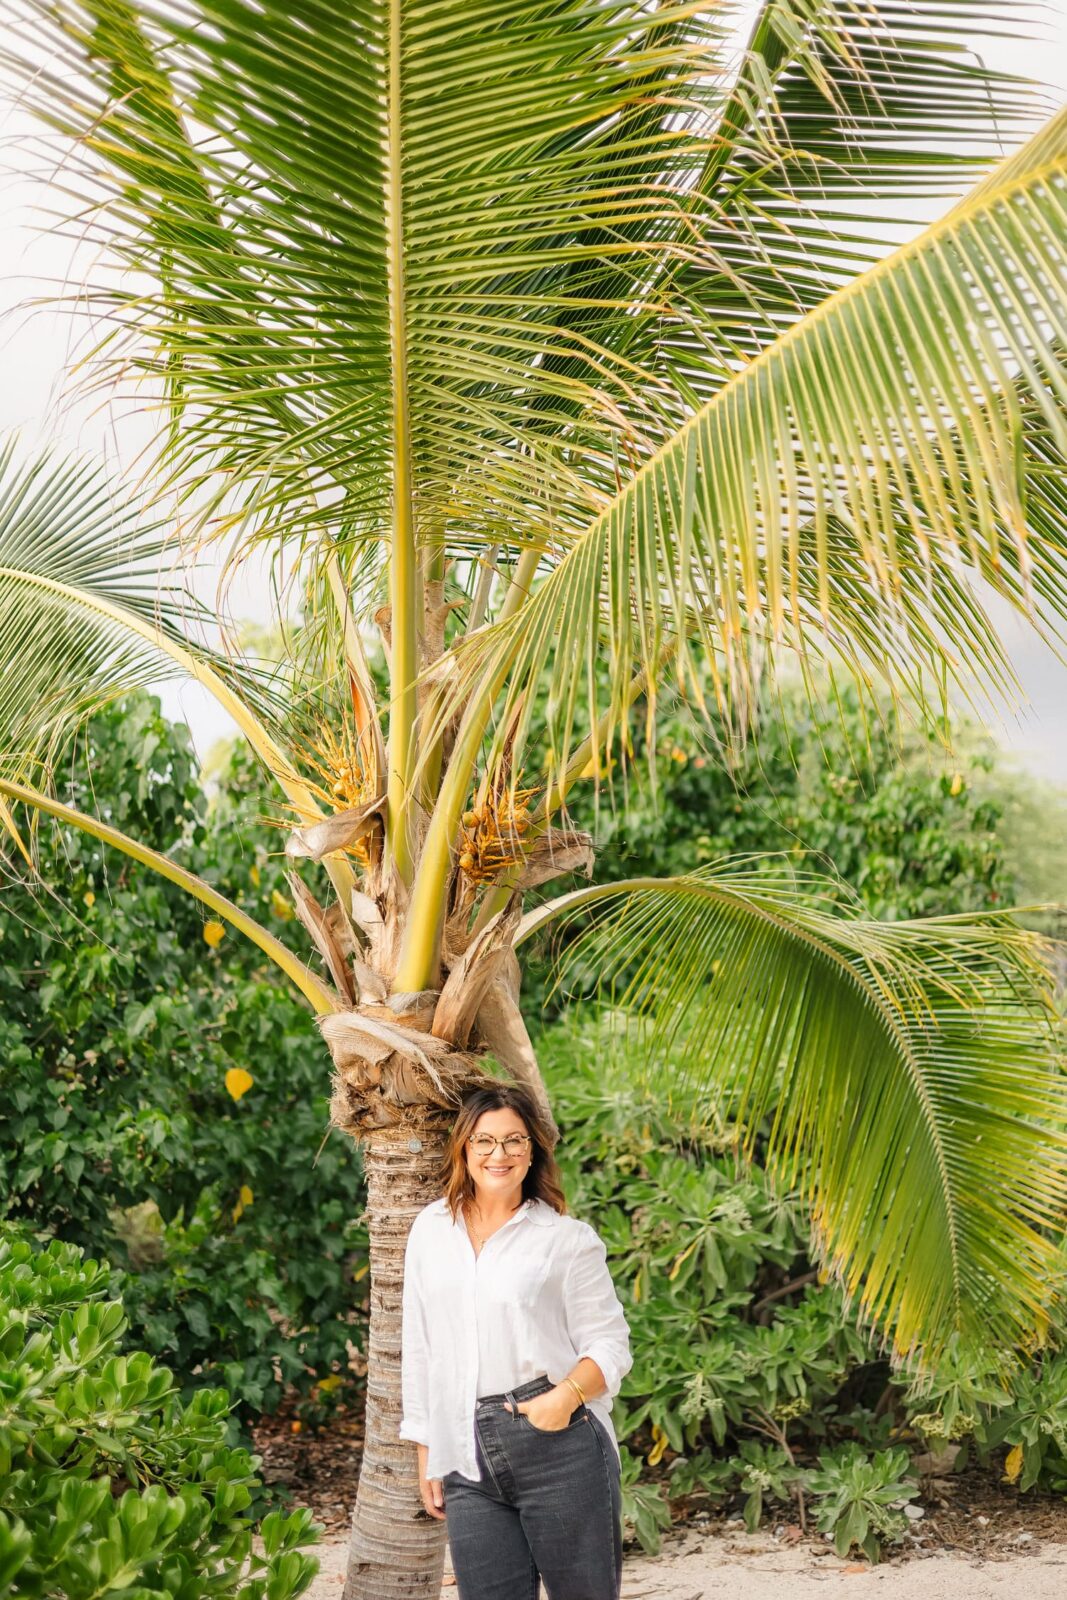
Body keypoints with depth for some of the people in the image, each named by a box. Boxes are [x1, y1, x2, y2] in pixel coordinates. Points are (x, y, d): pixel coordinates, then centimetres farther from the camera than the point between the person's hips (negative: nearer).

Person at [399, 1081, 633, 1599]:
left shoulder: (567, 1238, 1)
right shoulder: (431, 1229, 13)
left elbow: (609, 1344, 1)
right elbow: (418, 1348, 17)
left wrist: (568, 1395, -18)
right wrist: (425, 1452, 14)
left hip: (559, 1444, -3)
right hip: (468, 1459, 3)